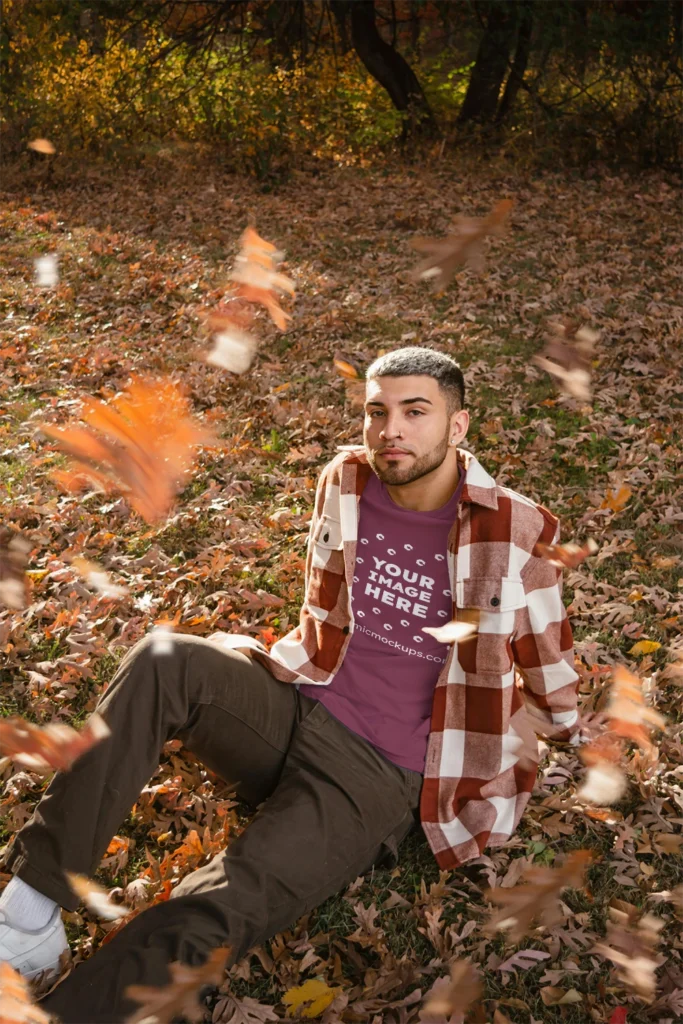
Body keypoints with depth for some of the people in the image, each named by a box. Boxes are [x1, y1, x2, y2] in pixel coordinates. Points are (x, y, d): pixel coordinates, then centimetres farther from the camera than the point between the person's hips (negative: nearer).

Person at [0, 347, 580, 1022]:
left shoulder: (516, 532, -8)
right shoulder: (344, 481, 3)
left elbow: (547, 667, 9)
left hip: (379, 780, -4)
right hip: (291, 707, 4)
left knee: (207, 921, -27)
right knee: (163, 663, -27)